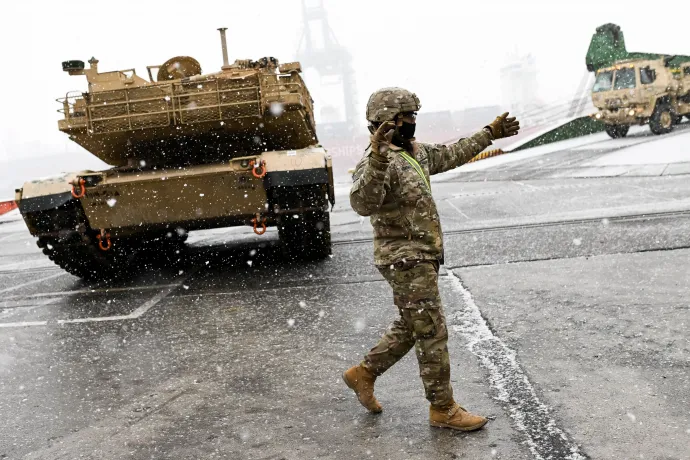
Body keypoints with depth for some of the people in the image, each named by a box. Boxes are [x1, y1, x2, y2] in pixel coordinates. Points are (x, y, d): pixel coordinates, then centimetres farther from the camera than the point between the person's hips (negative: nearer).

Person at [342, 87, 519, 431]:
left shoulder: (416, 152, 10)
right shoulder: (375, 162, -20)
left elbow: (452, 154, 25)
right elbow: (363, 204, -38)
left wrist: (490, 133, 29)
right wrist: (378, 156, -50)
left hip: (420, 258, 10)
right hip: (406, 261, -10)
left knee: (410, 327, 20)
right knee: (432, 333, 0)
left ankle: (363, 373, 33)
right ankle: (443, 409, 15)